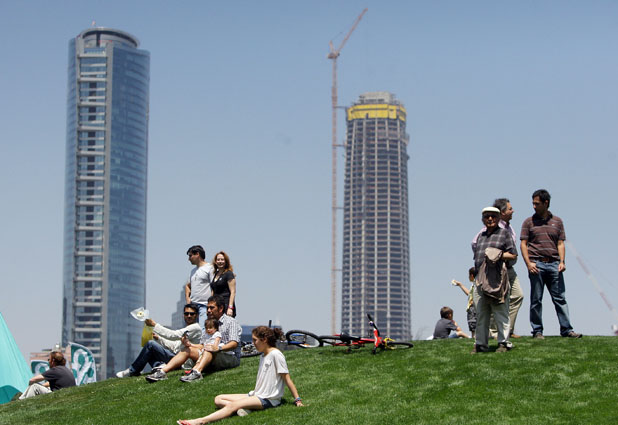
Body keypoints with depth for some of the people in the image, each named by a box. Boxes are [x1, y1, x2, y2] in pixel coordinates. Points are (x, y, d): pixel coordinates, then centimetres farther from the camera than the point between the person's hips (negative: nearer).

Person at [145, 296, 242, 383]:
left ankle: (196, 372, -61)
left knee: (209, 350, -34)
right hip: (212, 358, 6)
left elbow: (234, 343, -13)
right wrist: (190, 344, -2)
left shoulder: (231, 322, 2)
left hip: (230, 357, -6)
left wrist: (219, 348, -30)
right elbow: (203, 346, 17)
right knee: (188, 349, -9)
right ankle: (162, 372, -25)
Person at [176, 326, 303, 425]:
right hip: (257, 395, 10)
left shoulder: (275, 354, -11)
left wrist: (297, 400, -11)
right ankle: (242, 408, -25)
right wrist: (254, 393, 13)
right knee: (218, 399, 0)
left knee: (233, 405, -30)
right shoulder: (263, 355, 18)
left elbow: (287, 379, -11)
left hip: (268, 399, -10)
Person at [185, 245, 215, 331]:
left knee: (202, 330, -18)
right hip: (192, 305, 8)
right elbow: (187, 285, 35)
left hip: (204, 305, -8)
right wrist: (187, 297, 14)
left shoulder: (209, 268, -2)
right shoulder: (193, 270, 22)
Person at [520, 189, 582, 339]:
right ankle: (537, 331, 6)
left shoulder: (557, 221, 12)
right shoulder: (529, 222, 6)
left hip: (554, 264, 2)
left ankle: (566, 329, 1)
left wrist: (561, 262, -2)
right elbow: (523, 244, 3)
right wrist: (528, 263, -9)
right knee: (536, 300, 0)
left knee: (560, 298, 0)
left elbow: (560, 243, 11)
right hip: (536, 264, -2)